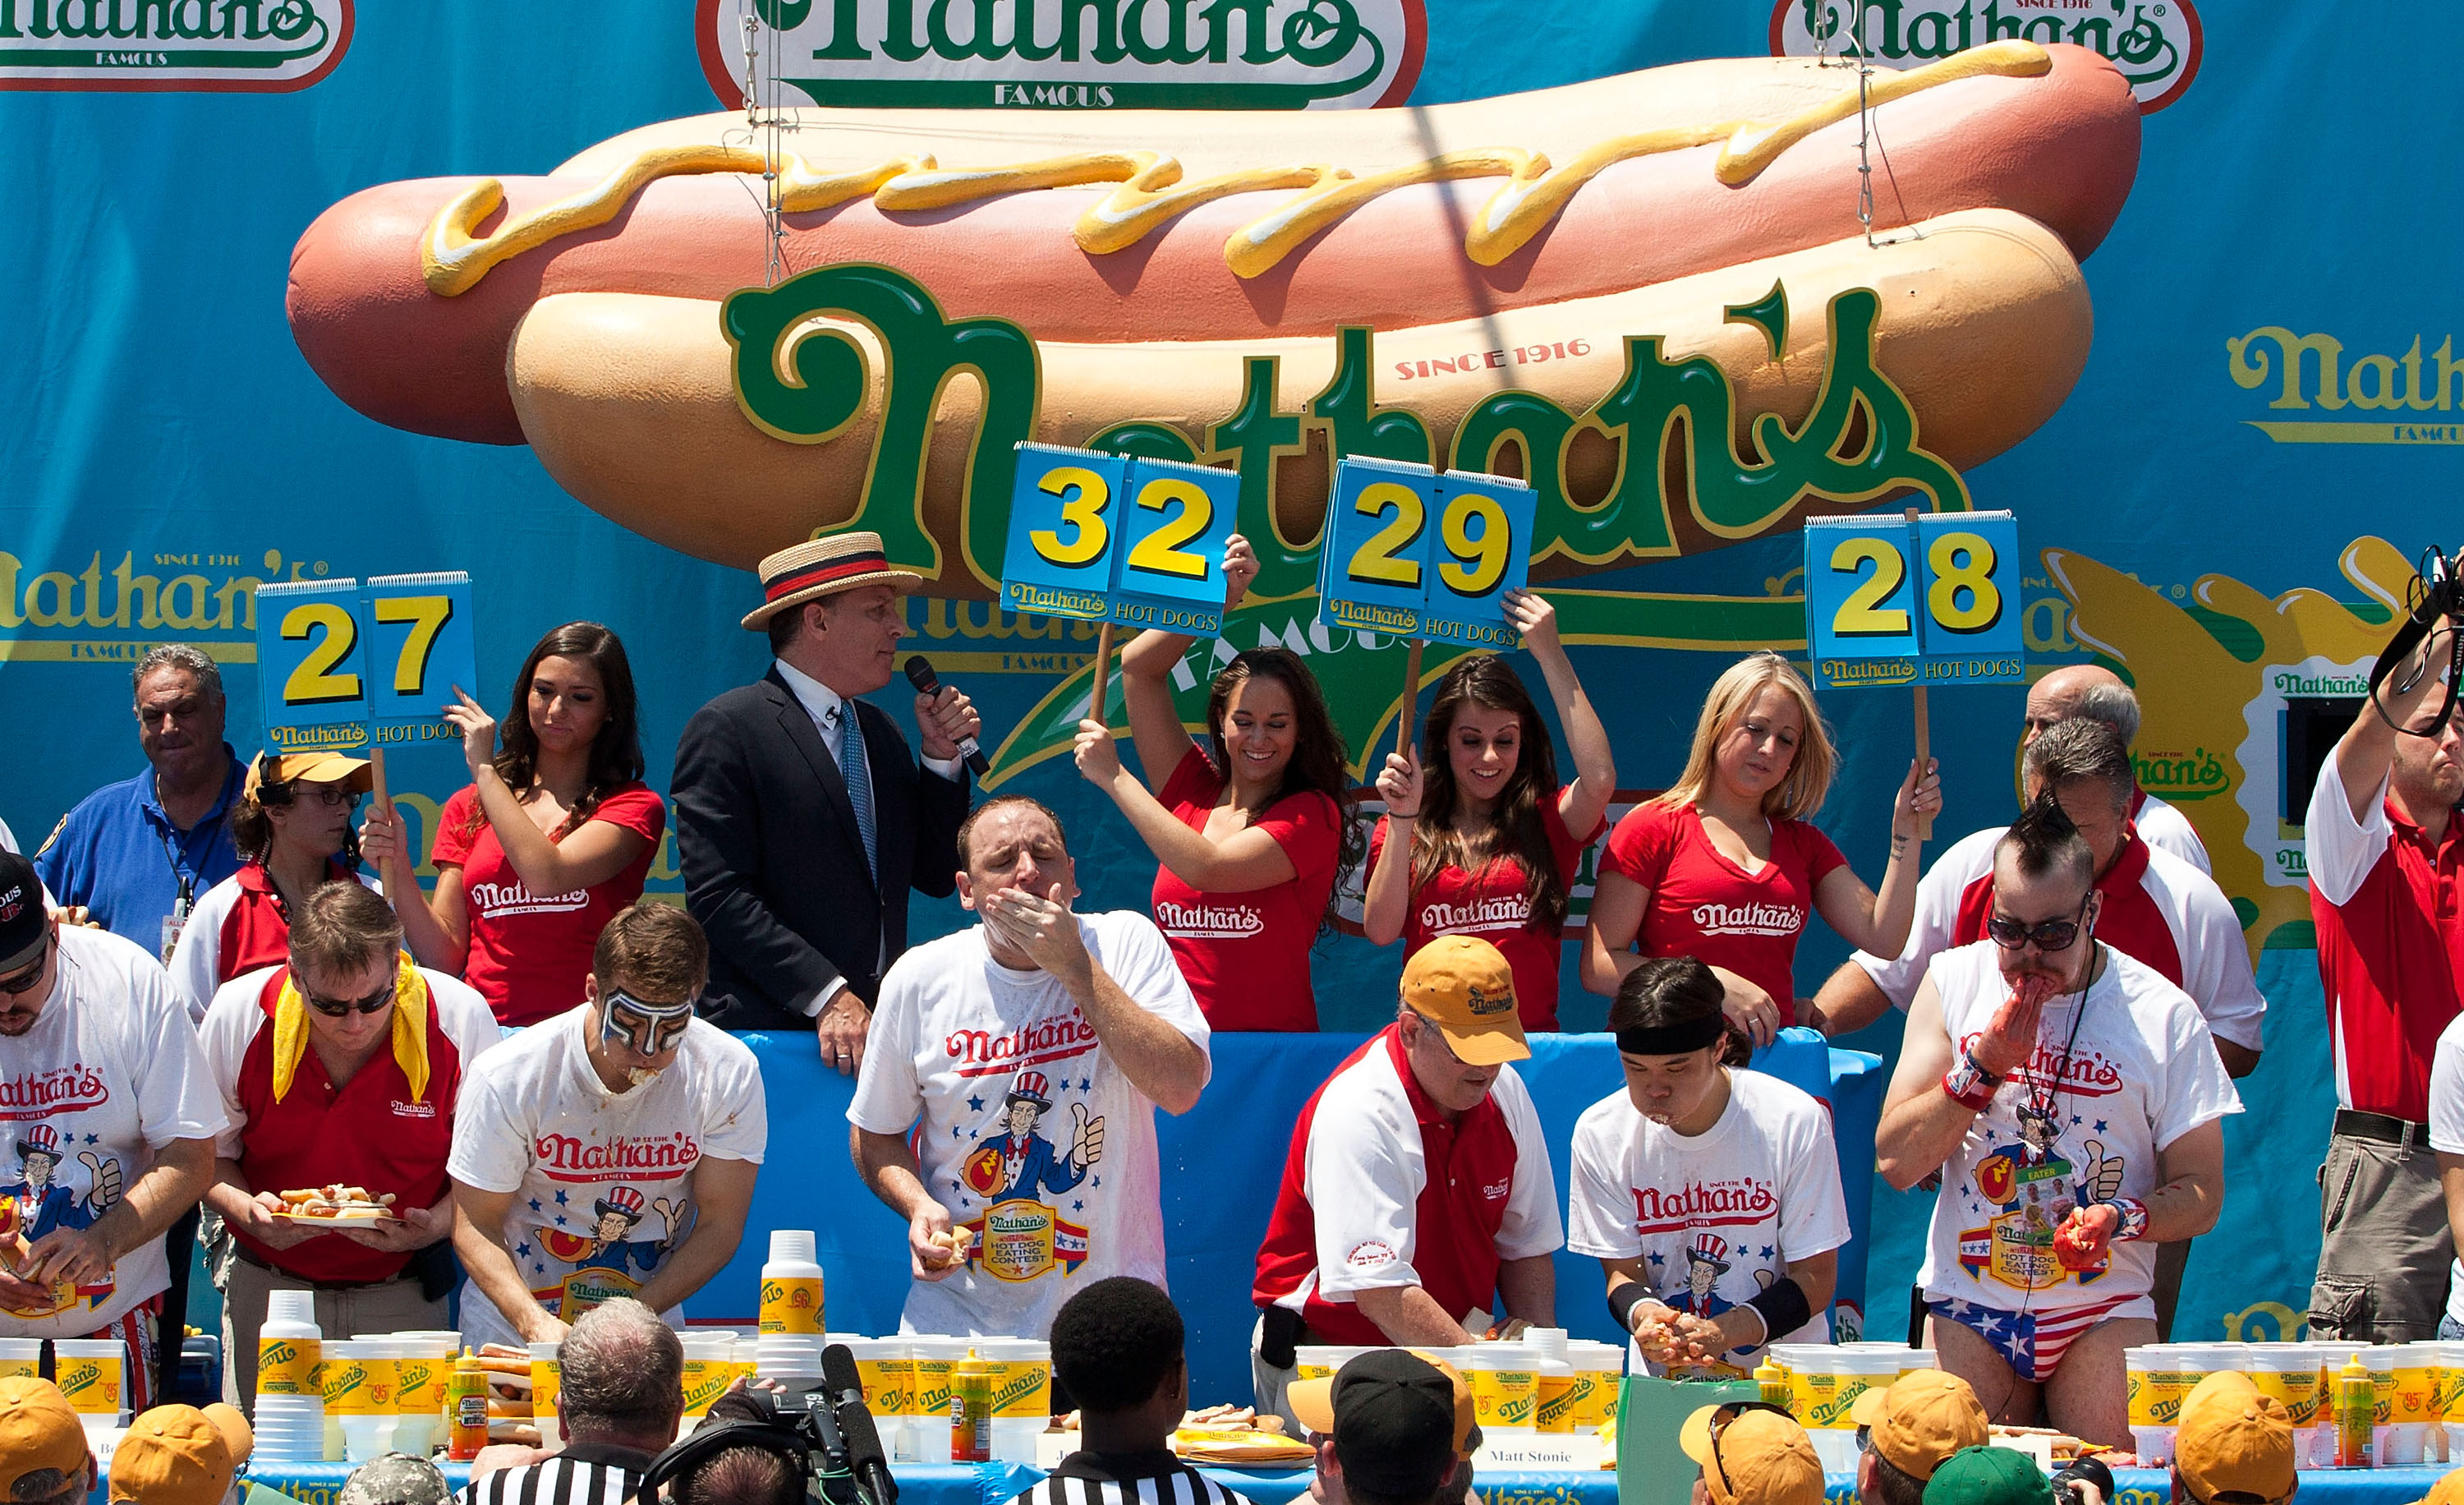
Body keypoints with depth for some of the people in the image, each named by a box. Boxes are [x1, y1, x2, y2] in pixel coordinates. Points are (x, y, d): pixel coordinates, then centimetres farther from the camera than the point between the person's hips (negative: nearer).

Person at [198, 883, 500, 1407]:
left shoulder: (462, 1018, -14)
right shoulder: (238, 1014, -11)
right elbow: (208, 1153, 3)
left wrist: (435, 1225, -20)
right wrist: (244, 1207, -17)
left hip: (403, 1298, -1)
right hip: (270, 1287, 1)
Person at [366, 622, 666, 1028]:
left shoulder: (632, 807, 7)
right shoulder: (468, 808, 18)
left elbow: (547, 876, -12)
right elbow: (445, 958, 12)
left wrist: (484, 769, -3)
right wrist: (398, 872, -3)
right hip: (483, 1033, 3)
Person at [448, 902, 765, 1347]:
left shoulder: (729, 1074, -7)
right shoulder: (511, 1077, -10)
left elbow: (719, 1226, 0)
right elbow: (474, 1227, -3)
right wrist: (537, 1325, -20)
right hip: (514, 1333, -1)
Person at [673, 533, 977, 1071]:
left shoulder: (880, 734, 18)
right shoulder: (726, 729, -5)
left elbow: (935, 878, 18)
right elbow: (719, 896, -13)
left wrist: (942, 755, 7)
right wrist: (828, 998, -18)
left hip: (882, 1024, 6)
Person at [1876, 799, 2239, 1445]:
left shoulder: (2163, 1015, -3)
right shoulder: (1955, 982, 1)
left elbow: (2201, 1193, 1)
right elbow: (1895, 1162, -3)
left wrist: (2120, 1219, -19)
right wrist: (1983, 1065, -15)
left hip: (2104, 1308, -1)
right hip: (1969, 1303, 1)